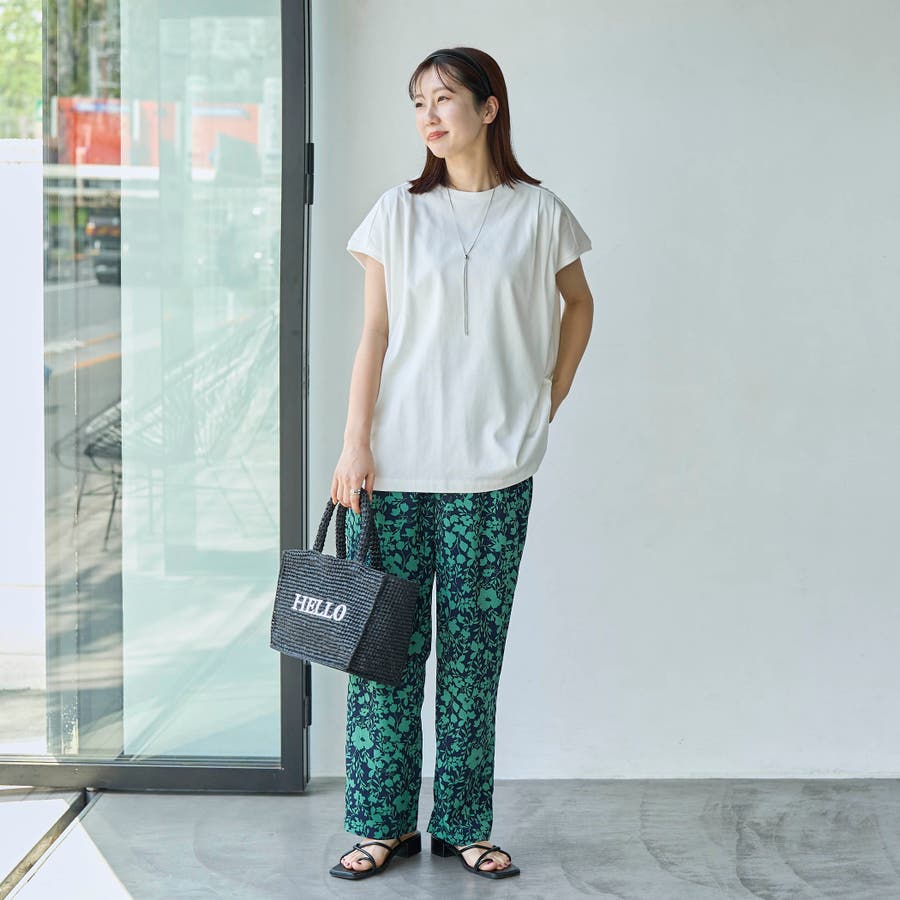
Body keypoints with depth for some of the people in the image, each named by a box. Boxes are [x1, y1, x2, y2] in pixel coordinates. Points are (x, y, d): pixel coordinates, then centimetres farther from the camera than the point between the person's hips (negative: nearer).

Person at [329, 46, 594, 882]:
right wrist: (355, 444, -5)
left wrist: (551, 400, 11)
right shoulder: (398, 211, 4)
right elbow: (374, 333, 2)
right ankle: (384, 822, 13)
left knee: (473, 646, 5)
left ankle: (463, 824, 16)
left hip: (494, 469, 0)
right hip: (396, 465, 0)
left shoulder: (538, 212, 4)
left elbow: (578, 303, 19)